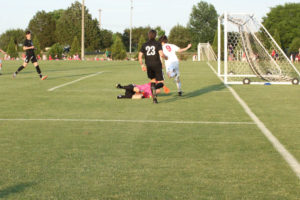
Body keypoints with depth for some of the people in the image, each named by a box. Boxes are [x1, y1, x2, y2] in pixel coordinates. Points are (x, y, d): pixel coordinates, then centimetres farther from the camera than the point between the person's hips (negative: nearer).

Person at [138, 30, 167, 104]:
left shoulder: (144, 45, 7)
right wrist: (166, 57, 5)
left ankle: (154, 99, 9)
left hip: (149, 67, 3)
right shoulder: (158, 44, -4)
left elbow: (140, 56, 2)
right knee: (161, 83, 5)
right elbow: (161, 54, -16)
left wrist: (142, 65, 13)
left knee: (153, 80, 21)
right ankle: (154, 87, -31)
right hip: (157, 65, -3)